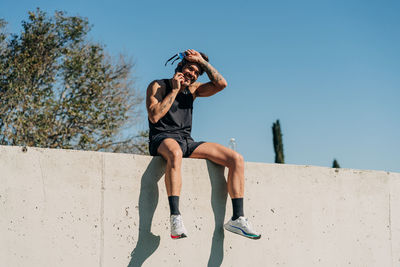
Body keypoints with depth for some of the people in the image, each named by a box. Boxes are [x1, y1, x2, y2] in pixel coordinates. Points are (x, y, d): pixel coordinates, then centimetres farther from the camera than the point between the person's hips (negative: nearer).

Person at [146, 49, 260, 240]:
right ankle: (175, 217, -51)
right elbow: (154, 116, -12)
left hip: (187, 142, 6)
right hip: (162, 139, -6)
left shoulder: (192, 89, 19)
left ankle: (237, 219, -13)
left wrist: (202, 61, 4)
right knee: (175, 153, -45)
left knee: (237, 159, -10)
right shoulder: (158, 86, 4)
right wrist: (174, 90, -7)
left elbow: (221, 84, 5)